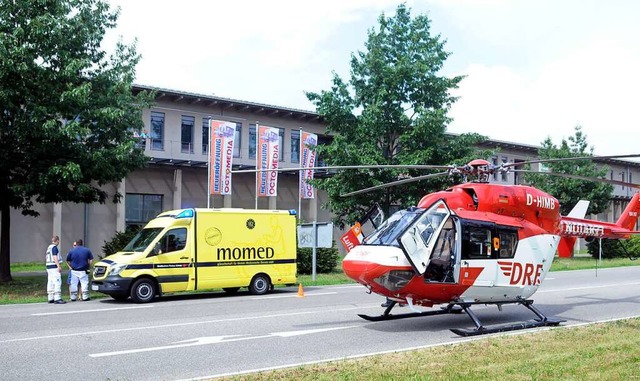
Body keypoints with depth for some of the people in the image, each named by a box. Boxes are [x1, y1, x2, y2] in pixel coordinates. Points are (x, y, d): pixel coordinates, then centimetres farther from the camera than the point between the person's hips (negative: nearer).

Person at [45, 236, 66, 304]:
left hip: (49, 267, 10)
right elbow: (55, 257, -19)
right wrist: (59, 266, -22)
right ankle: (57, 298, -16)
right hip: (54, 267, -10)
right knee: (57, 283, -11)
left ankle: (50, 298, 13)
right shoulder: (54, 247, -11)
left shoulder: (49, 247, 18)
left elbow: (46, 258, 22)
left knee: (50, 283, 11)